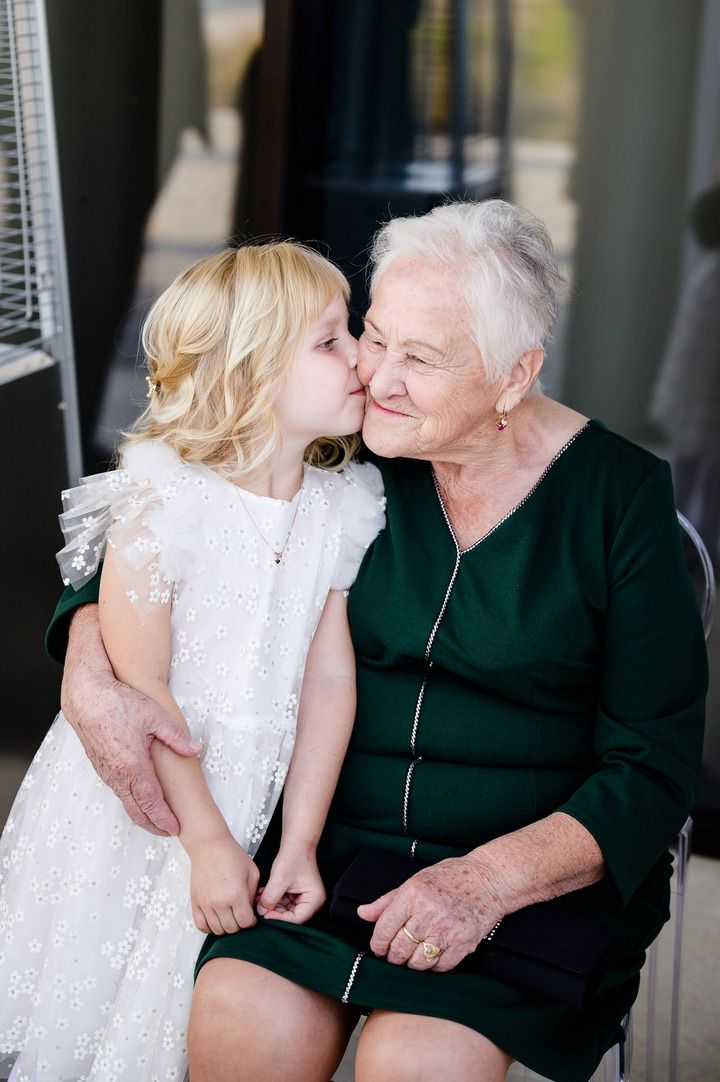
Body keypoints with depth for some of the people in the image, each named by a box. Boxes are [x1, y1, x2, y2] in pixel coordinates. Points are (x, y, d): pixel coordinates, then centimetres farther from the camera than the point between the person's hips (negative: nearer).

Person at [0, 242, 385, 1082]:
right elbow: (138, 687, -19)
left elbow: (330, 679, -3)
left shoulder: (339, 507, -3)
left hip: (253, 797, 5)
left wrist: (300, 842, -4)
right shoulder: (163, 499, -20)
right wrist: (207, 841, -16)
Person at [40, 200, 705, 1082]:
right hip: (334, 834, 2)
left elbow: (654, 766, -7)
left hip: (544, 865, -2)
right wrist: (90, 676, -15)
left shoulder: (622, 496, -7)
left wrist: (491, 877, -21)